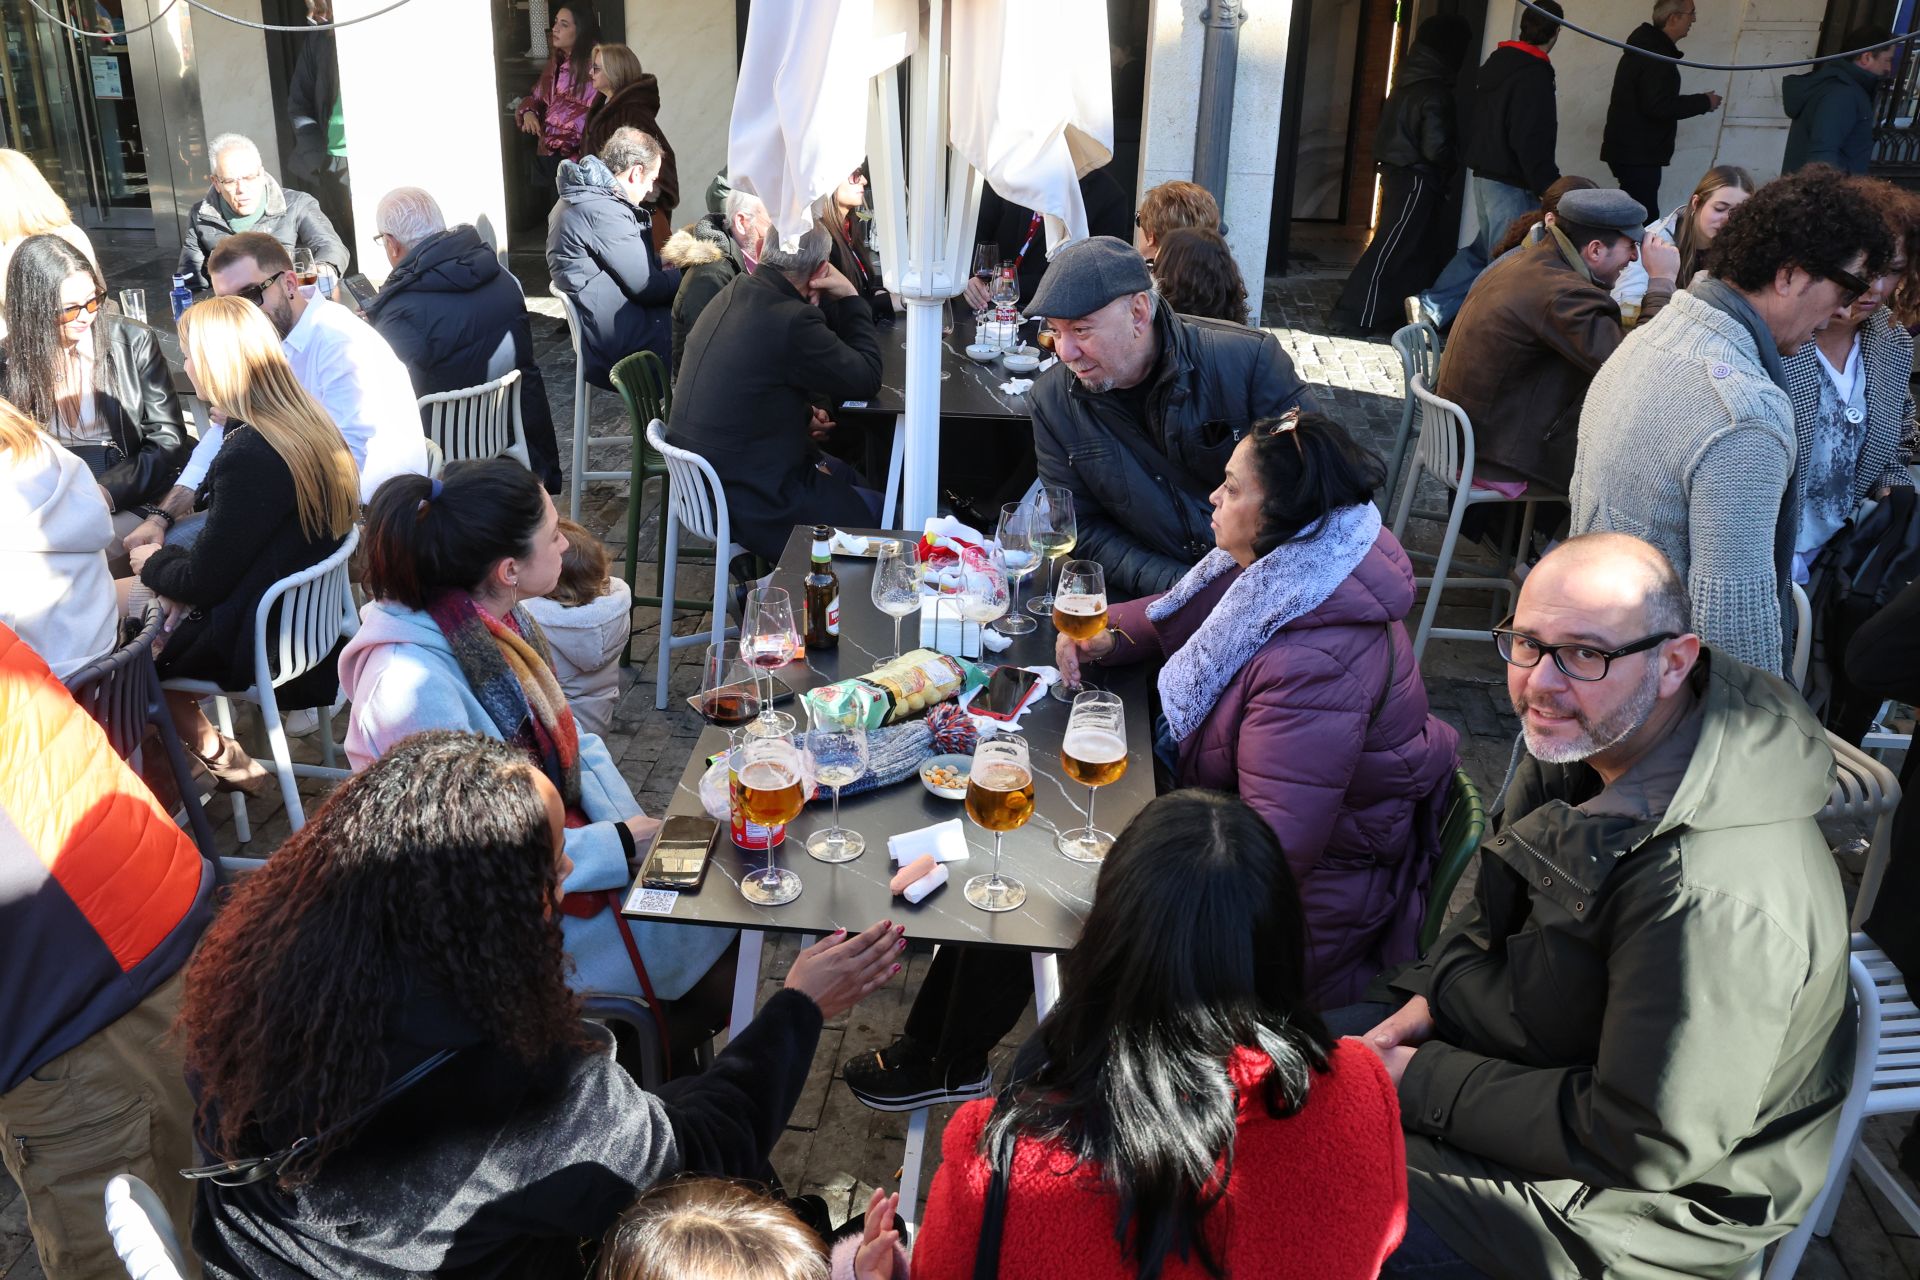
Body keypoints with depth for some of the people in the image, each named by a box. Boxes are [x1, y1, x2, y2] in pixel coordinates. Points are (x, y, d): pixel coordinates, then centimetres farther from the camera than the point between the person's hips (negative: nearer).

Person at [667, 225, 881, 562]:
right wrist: (851, 299, -4)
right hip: (748, 506, -9)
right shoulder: (792, 321, -26)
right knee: (879, 510, 6)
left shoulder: (733, 294, 3)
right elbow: (867, 380, -13)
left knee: (844, 474, 26)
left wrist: (802, 414, 1)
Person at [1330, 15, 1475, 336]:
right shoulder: (1435, 92, -18)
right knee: (1392, 247, -5)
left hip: (1397, 173, 9)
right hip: (1416, 180, -9)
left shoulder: (1408, 81, 9)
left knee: (1424, 246, 14)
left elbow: (1389, 127, 16)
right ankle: (1360, 315, -3)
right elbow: (1436, 148, -21)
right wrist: (1457, 157, -3)